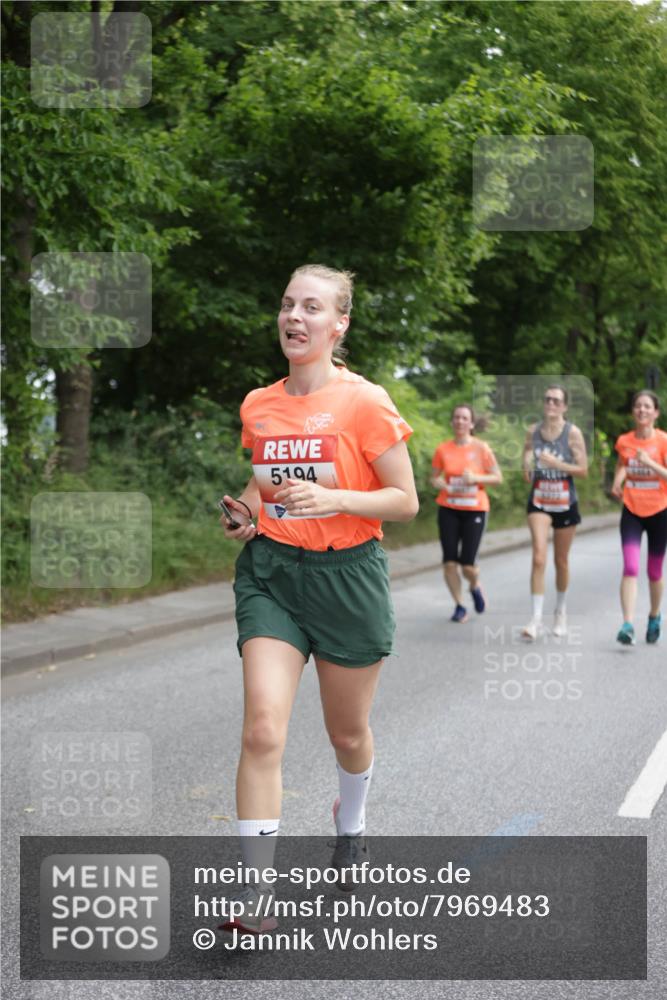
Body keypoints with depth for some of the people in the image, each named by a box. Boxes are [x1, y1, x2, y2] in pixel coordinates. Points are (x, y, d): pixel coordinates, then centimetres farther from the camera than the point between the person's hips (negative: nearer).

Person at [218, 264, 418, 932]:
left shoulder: (364, 402, -8)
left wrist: (334, 498, -22)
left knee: (347, 733, 14)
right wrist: (245, 510, 2)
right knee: (262, 730, -13)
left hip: (346, 576, -2)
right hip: (270, 573, 3)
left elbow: (406, 501, -7)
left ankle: (350, 823, 48)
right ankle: (255, 890, -6)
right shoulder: (257, 405, 6)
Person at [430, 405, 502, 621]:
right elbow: (434, 478, 12)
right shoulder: (443, 449, 2)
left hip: (475, 510, -2)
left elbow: (498, 478, 0)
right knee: (449, 562, -4)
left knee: (468, 563, -8)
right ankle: (459, 606, 14)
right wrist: (439, 484, -11)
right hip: (448, 509, 2)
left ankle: (475, 587, 28)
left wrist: (476, 478, -16)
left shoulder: (481, 448, -3)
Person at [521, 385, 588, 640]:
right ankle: (536, 618, -15)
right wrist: (528, 469, -9)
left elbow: (583, 470, -8)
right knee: (538, 557, -15)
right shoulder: (533, 431, 1)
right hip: (539, 503, 1)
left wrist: (556, 464, -21)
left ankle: (560, 610, 34)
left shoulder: (573, 433, -7)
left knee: (561, 561, 12)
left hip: (565, 504, -1)